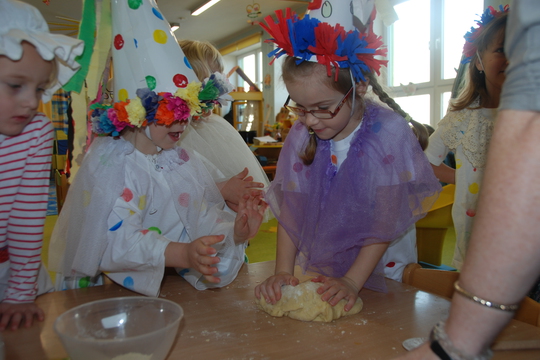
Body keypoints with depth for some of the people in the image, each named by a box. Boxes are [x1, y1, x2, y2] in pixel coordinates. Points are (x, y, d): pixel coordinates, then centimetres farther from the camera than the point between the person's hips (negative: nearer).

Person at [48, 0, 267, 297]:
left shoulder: (181, 159, 1)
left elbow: (203, 214, -2)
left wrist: (236, 231, -24)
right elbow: (118, 239, -28)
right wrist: (182, 253, -42)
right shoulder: (111, 164, -18)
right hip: (107, 288, -4)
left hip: (172, 283, 4)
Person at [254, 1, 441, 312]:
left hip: (379, 270, -1)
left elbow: (386, 222, -14)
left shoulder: (390, 133, -16)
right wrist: (283, 272, -13)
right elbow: (289, 210, -5)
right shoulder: (301, 135, -7)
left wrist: (352, 281, -19)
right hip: (316, 269, 2)